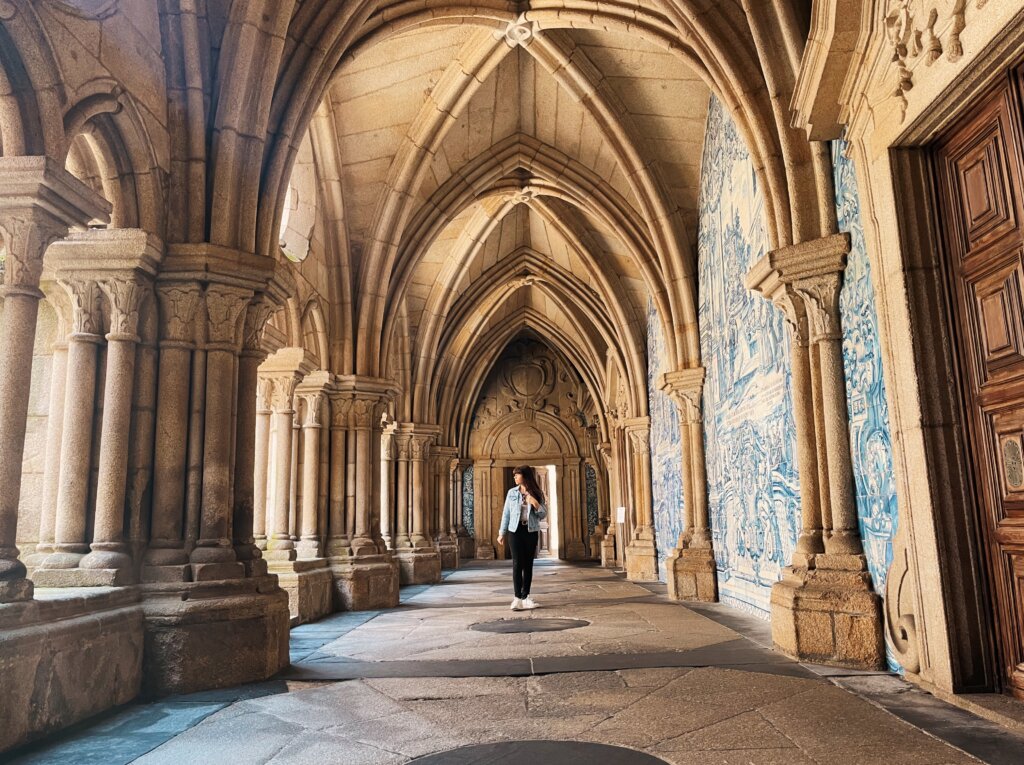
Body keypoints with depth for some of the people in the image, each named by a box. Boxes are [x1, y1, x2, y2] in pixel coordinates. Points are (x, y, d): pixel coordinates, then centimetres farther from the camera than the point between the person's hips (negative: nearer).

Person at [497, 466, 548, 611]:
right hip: (515, 530, 0)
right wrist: (501, 533, 4)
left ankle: (525, 596, 11)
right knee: (517, 563, -7)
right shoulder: (512, 492, 5)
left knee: (528, 564, 4)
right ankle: (517, 598, -8)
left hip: (531, 532, 1)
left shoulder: (537, 493, 4)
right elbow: (506, 513, 7)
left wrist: (536, 504, -14)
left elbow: (543, 515, 4)